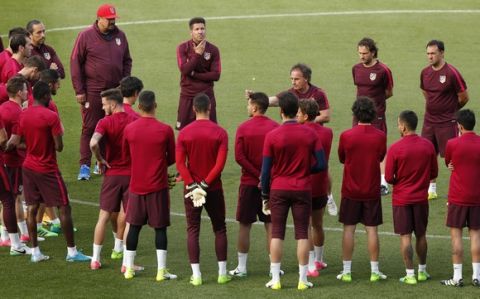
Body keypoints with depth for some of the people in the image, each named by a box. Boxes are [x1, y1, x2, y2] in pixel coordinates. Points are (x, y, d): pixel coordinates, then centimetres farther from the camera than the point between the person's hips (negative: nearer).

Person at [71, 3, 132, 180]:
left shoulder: (120, 36, 7)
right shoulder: (86, 36, -6)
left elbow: (127, 61, 16)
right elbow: (75, 63, -6)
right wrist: (79, 91, -9)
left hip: (115, 91, 4)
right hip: (93, 91, -4)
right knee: (90, 127, -4)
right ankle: (85, 166, -2)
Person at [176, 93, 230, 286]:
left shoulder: (184, 133, -4)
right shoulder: (220, 132, -6)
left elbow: (180, 163, -11)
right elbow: (220, 163, -14)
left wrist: (192, 185, -11)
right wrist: (205, 183, -11)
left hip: (191, 188, 0)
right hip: (214, 188, 0)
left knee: (193, 230, 6)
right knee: (220, 229, 12)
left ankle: (196, 275, 0)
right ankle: (222, 273, 10)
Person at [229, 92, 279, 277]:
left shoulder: (243, 128, -6)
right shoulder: (275, 128, -3)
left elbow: (239, 157, -12)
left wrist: (258, 175, -10)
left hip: (249, 183, -1)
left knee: (244, 225, 7)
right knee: (270, 225, 7)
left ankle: (241, 267, 9)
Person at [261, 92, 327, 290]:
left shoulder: (272, 136, -8)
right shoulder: (310, 134, -4)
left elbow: (266, 170, -5)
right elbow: (321, 165, -5)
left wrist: (265, 196, 5)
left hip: (278, 190, -1)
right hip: (303, 190, 1)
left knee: (277, 234, 6)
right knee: (302, 234, 5)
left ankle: (275, 279, 5)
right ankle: (303, 280, 5)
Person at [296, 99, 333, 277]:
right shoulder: (327, 133, 1)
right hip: (321, 186, 6)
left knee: (306, 226, -1)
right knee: (317, 224, 20)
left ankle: (311, 266, -3)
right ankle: (318, 260, 34)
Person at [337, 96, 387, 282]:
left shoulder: (346, 136, -11)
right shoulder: (380, 136, -7)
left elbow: (341, 159, 5)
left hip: (351, 190, -1)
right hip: (372, 190, 1)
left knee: (349, 229, 5)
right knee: (371, 229, 5)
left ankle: (347, 271, 6)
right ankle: (374, 271, 8)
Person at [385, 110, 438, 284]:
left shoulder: (395, 148, -15)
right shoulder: (428, 146, -4)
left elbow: (389, 178, -11)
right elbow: (434, 173, 4)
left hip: (401, 198, -3)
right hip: (421, 198, 3)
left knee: (405, 236, 1)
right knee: (421, 235, 15)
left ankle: (410, 274, 2)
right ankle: (422, 271, 23)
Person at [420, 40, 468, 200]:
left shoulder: (452, 73, -15)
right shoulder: (425, 72, 4)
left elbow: (464, 97, -7)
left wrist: (450, 110, 6)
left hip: (447, 123, -6)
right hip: (429, 121, 6)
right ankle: (431, 190, 23)